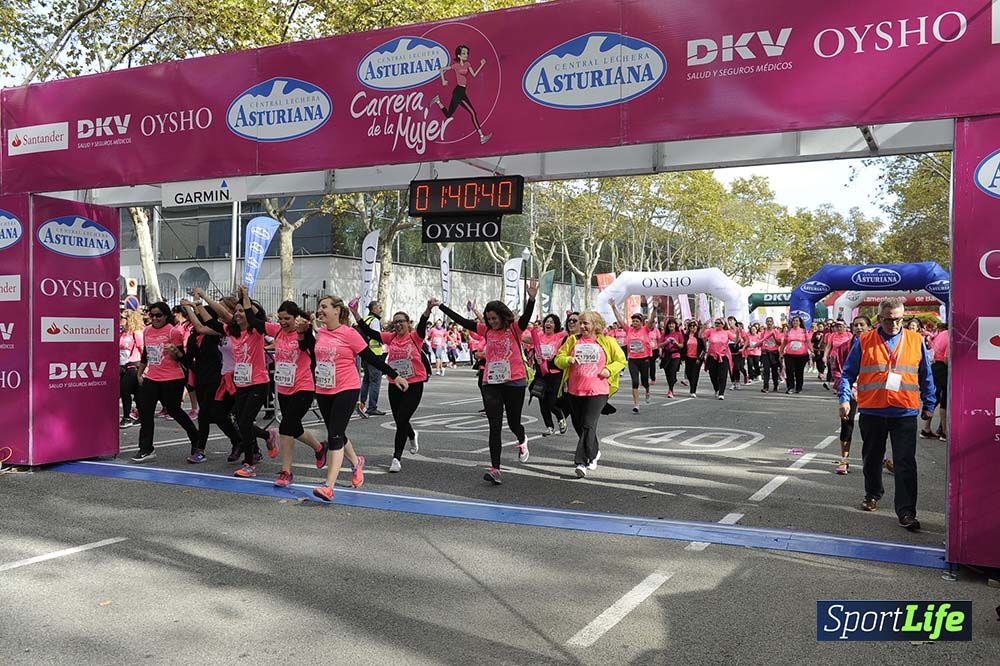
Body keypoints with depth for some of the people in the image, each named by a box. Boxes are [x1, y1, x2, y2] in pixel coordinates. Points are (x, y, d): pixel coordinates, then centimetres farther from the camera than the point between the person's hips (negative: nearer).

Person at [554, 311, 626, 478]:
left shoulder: (606, 342, 3)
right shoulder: (572, 340, 8)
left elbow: (621, 360, 10)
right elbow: (558, 359, 8)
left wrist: (609, 369, -7)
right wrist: (568, 360, -13)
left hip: (597, 391, -4)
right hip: (574, 390, 4)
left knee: (588, 426, -14)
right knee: (578, 424, 14)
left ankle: (582, 462, -15)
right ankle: (594, 452, 37)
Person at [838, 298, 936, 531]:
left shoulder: (916, 341, 6)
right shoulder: (864, 341, 2)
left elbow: (926, 376, 14)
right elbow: (848, 373, 5)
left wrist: (929, 405, 13)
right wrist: (845, 399, -7)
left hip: (905, 413, 0)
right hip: (871, 412, 1)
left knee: (906, 464, -4)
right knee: (872, 459, 15)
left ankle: (906, 511, -1)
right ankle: (873, 494, 36)